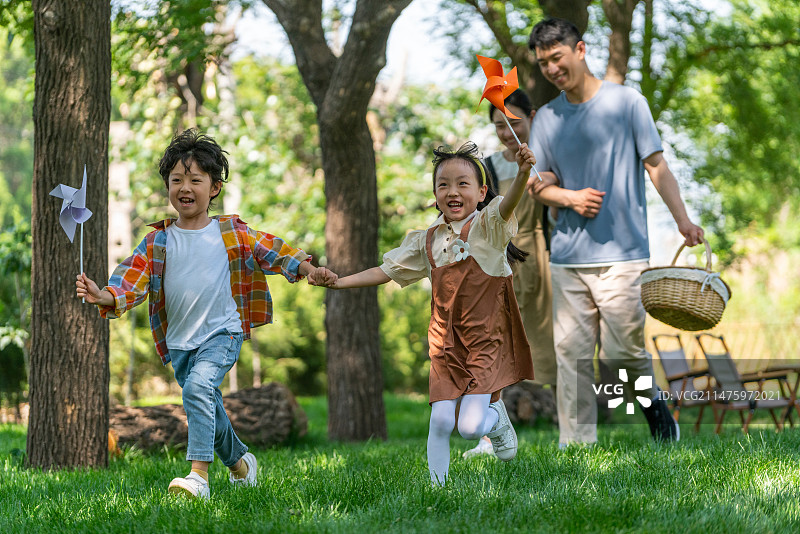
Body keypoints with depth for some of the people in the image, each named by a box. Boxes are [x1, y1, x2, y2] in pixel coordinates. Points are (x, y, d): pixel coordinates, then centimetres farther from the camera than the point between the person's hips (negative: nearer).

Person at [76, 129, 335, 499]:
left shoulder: (231, 233, -2)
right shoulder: (158, 242, 0)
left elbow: (270, 251, 3)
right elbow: (133, 278, -8)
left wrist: (308, 269, -10)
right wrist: (105, 297, -27)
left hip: (222, 333, -4)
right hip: (179, 342, 4)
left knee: (199, 386, -29)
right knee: (209, 408, 16)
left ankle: (199, 475, -34)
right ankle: (239, 460, 43)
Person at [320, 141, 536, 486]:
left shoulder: (487, 226, -7)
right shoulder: (428, 240, 8)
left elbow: (507, 205, -29)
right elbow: (387, 270, 17)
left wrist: (523, 173, -49)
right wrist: (339, 282, 10)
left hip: (485, 340, -4)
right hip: (446, 342, 4)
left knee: (470, 427, -12)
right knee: (441, 421, -4)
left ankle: (497, 417, 23)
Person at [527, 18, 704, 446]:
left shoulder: (626, 102, 2)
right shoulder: (546, 118, 13)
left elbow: (656, 165, 0)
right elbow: (538, 183, 15)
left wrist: (682, 220, -12)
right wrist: (571, 198, -7)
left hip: (621, 252, -3)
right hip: (566, 256, 4)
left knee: (621, 351, -6)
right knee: (571, 354, -1)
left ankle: (656, 409, 21)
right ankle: (575, 446, 4)